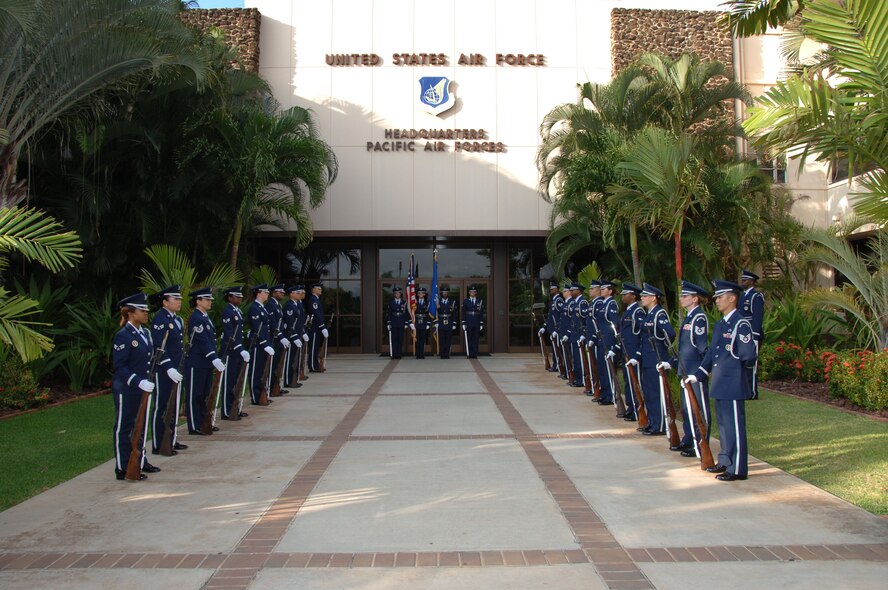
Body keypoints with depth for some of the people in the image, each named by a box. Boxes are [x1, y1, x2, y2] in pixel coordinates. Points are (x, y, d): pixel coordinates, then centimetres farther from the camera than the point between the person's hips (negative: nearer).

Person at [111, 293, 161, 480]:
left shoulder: (145, 333, 11)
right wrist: (139, 382, -26)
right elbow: (120, 367, -19)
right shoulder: (122, 336, -15)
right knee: (124, 428, 1)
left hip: (143, 387, 8)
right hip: (126, 389, -8)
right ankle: (123, 469, 8)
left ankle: (140, 463, 28)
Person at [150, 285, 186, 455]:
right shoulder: (160, 319, -14)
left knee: (173, 406, 15)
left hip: (175, 370, 9)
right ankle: (158, 446, 5)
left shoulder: (177, 319, 13)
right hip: (163, 371, -9)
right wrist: (168, 368, -25)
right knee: (161, 407, -2)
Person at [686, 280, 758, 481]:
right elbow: (712, 353, 18)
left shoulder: (741, 324, -13)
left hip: (734, 385, -9)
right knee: (723, 424, 17)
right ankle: (725, 462, 29)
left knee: (734, 426, -2)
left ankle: (737, 469, 6)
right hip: (720, 385, 9)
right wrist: (698, 375, 13)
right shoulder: (719, 325, 15)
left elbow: (749, 355, -19)